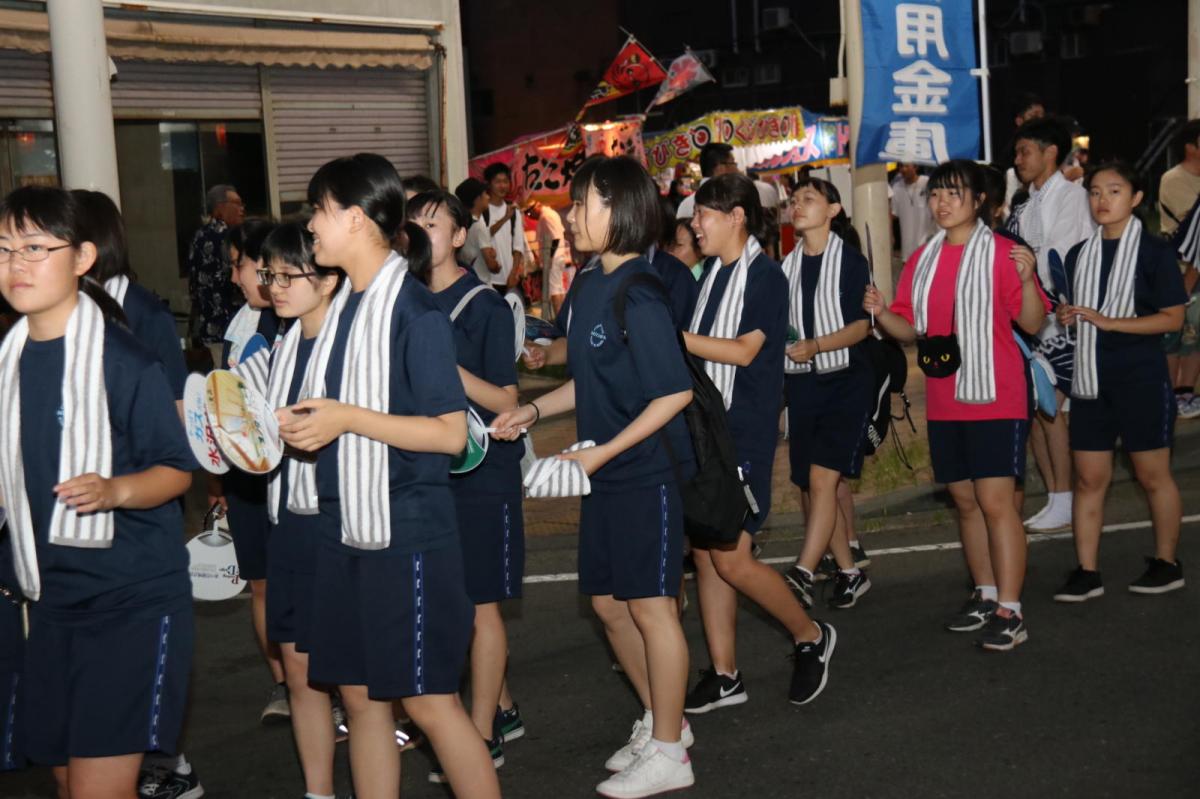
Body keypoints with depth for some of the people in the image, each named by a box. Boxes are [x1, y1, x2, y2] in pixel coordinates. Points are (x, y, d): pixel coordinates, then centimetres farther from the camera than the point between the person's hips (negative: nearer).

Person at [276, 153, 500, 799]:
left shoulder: (415, 310, -14)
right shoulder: (343, 304, 9)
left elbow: (450, 433, -18)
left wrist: (348, 418, -21)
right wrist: (299, 424, 1)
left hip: (405, 528, -8)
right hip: (343, 523, 8)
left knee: (428, 700, 0)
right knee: (359, 695, 13)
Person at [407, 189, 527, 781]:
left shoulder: (486, 307, -9)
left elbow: (506, 402, -11)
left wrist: (447, 367, -24)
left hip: (483, 472, -6)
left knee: (481, 603, -1)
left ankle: (484, 737, 8)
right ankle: (502, 710, 29)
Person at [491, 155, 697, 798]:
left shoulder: (637, 295, -19)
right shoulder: (587, 287, 7)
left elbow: (675, 391, -20)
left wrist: (604, 451, -20)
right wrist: (532, 411, 6)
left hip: (646, 470, -9)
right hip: (605, 475, 9)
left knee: (650, 605, 2)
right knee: (608, 602, 16)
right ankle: (660, 721, 34)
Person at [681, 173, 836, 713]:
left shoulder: (765, 275, -9)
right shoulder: (711, 273, 13)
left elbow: (743, 349, -17)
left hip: (744, 435, -7)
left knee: (731, 557, -7)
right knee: (704, 552, 8)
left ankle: (810, 636, 16)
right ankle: (724, 675, 17)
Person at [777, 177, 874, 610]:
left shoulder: (850, 260, -3)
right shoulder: (788, 265, 12)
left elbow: (861, 326, -9)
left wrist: (816, 345, -22)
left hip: (845, 379, -5)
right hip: (801, 382, 6)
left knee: (822, 477, -16)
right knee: (812, 485, 6)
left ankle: (803, 573, -18)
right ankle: (849, 572, 18)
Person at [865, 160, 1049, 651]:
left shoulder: (1002, 253, -7)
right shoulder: (922, 260, 10)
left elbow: (1033, 324, -9)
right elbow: (910, 329, 12)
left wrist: (1027, 279, -25)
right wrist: (881, 314, -7)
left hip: (995, 398, -6)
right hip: (944, 402, 6)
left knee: (996, 501, -9)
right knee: (965, 501, 12)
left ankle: (1010, 611, -5)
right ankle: (985, 595, 25)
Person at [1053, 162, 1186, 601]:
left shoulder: (1154, 251, -6)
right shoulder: (1080, 253, 9)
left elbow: (1173, 317, -10)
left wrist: (1108, 321, -19)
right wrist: (1066, 316, -4)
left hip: (1140, 379, -5)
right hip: (1090, 379, 5)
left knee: (1152, 475, 6)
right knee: (1089, 477, 4)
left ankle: (1167, 563, 21)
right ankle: (1087, 572, 9)